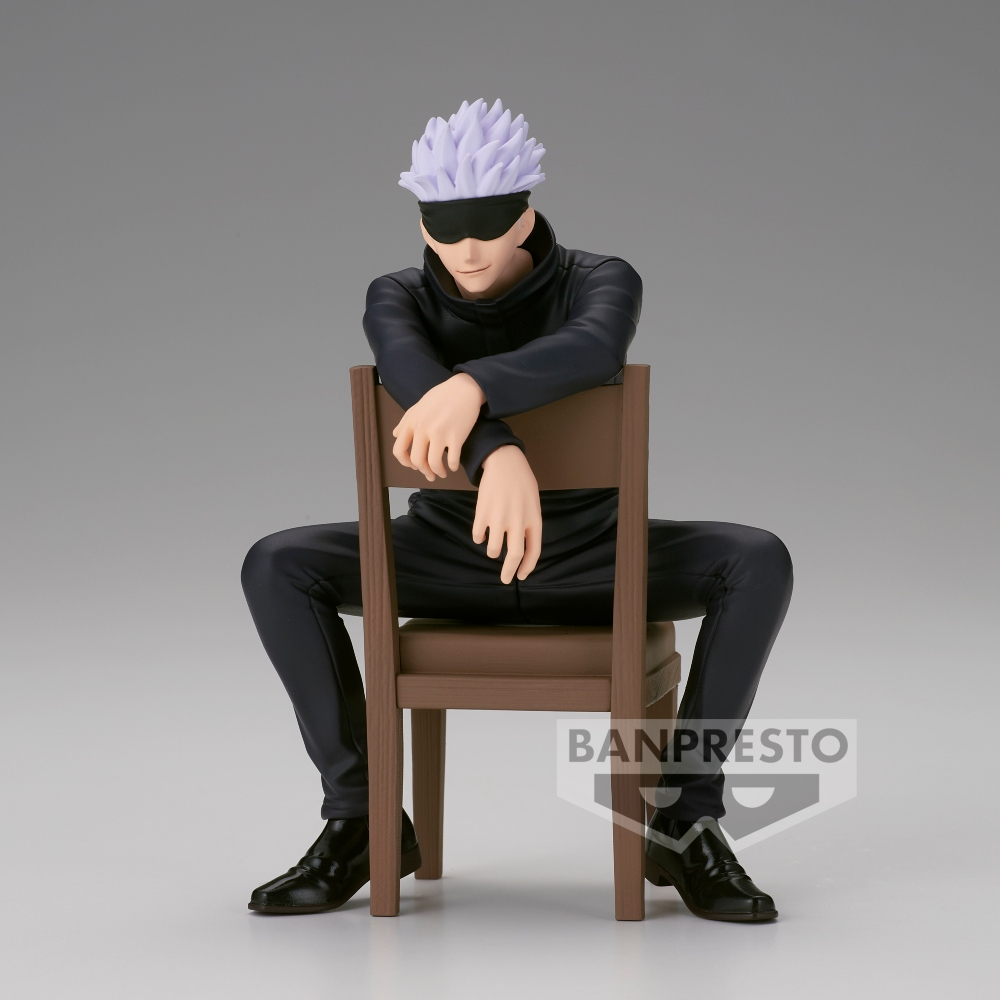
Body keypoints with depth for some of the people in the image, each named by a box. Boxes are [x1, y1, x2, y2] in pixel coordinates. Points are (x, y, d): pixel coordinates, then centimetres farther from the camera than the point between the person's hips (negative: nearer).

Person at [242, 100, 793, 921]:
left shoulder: (603, 283, -17)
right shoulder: (397, 300, -14)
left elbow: (594, 349, -43)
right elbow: (413, 377, -38)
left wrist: (474, 386, -58)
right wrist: (500, 455, -57)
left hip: (596, 557, -1)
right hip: (455, 554, 1)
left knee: (759, 563, -28)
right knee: (276, 568, -23)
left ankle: (684, 823, -20)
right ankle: (362, 820, -15)